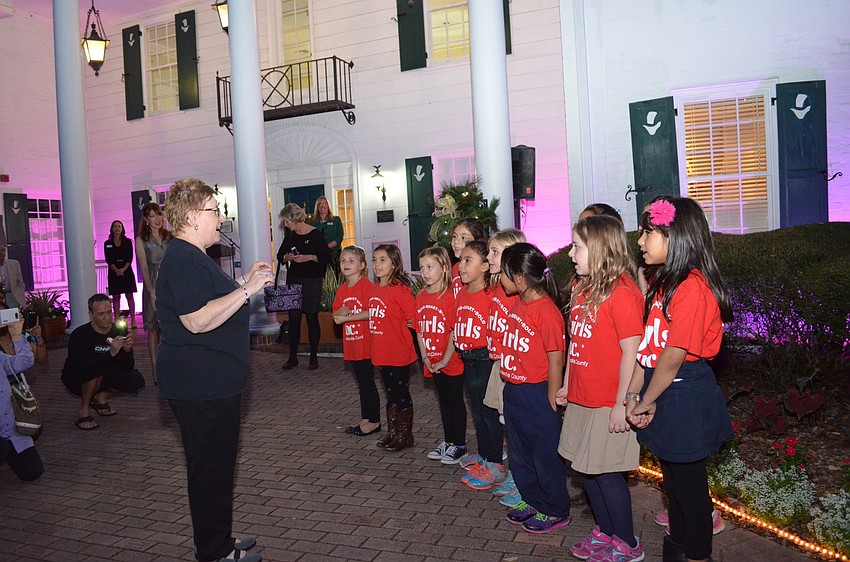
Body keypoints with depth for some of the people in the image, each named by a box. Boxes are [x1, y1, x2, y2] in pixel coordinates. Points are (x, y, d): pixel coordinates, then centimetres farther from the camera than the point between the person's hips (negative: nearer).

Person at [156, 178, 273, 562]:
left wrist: (245, 281, 13)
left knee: (217, 465, 20)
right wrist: (247, 289, -25)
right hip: (200, 386, -11)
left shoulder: (193, 257, 16)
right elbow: (198, 320, -28)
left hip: (213, 382, 11)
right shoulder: (182, 260, -19)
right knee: (210, 469, 1)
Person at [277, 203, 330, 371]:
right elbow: (280, 256, 14)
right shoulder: (290, 235, 8)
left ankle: (314, 357, 12)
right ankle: (292, 357, 12)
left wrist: (308, 257, -19)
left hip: (312, 281, -5)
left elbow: (326, 257, -9)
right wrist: (287, 257, -7)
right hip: (293, 279, 5)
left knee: (312, 318, 1)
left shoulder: (315, 234, -8)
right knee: (293, 318, 4)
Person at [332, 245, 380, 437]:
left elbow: (371, 312, -20)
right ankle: (366, 419, 25)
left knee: (367, 381, 0)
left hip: (366, 343, -7)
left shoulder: (366, 285, -12)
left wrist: (347, 318, -19)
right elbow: (336, 314, 14)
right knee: (361, 382, 15)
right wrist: (340, 312, -9)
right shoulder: (342, 289, 11)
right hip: (351, 343, 7)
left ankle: (374, 421, 11)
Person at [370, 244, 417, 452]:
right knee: (391, 395, 19)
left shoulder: (399, 289, -17)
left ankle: (405, 436, 20)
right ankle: (392, 433, 32)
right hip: (382, 352, 8)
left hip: (399, 353, -8)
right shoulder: (375, 289, 7)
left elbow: (413, 319, -17)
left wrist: (396, 326, -5)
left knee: (402, 395, 6)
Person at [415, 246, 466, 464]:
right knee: (443, 400, 18)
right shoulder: (421, 297, 4)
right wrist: (425, 357, 0)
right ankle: (448, 441, 31)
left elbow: (455, 332, -18)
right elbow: (419, 330, 7)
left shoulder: (451, 296, -17)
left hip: (451, 361, -6)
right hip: (432, 362, 7)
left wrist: (445, 360, -16)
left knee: (456, 400, 6)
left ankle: (460, 445, 19)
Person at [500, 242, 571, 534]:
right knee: (519, 453, 20)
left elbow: (556, 359, -18)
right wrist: (509, 386, 11)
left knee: (545, 454, 8)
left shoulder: (546, 310, -21)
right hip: (513, 390, 9)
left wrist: (551, 401, -15)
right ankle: (532, 500, 39)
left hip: (537, 392, -9)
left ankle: (555, 511, 26)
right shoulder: (518, 305, 6)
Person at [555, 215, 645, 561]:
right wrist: (566, 386, 14)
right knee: (587, 468, 18)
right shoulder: (582, 288, 8)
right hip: (581, 400, 8)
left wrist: (622, 404, -18)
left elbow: (631, 352, -19)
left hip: (609, 403, -8)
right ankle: (605, 533, 37)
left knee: (607, 473, 4)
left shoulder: (621, 293, -18)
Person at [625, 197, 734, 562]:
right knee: (672, 478, 23)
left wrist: (645, 401, -10)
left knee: (689, 483, 9)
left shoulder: (692, 287, -22)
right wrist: (634, 395, -1)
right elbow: (645, 346, 4)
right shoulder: (660, 282, 7)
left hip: (685, 397, -9)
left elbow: (674, 357, -22)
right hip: (661, 395, 9)